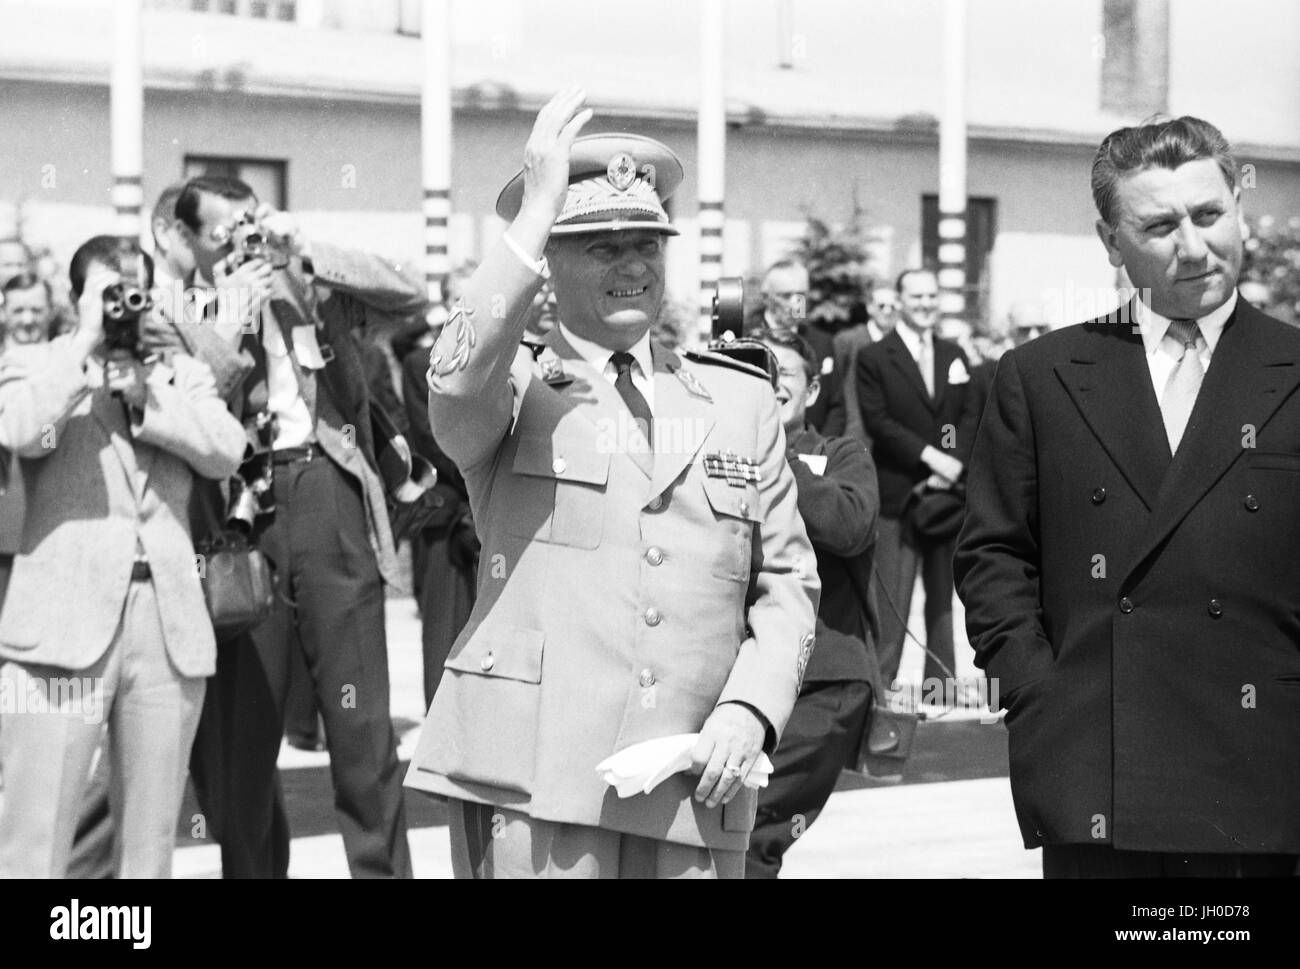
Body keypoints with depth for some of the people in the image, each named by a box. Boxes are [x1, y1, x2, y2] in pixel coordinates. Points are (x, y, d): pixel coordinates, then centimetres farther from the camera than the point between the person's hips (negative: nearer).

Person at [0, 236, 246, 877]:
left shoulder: (182, 374, 19)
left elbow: (226, 451, 2)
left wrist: (143, 392, -5)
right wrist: (87, 343, -6)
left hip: (170, 622, 4)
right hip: (66, 617, -3)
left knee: (151, 846, 6)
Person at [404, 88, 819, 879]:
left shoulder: (742, 401, 15)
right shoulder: (516, 391, 5)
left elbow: (788, 581, 15)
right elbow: (457, 384, -19)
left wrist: (750, 708, -1)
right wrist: (535, 211, -20)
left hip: (692, 791, 3)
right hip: (533, 784, -3)